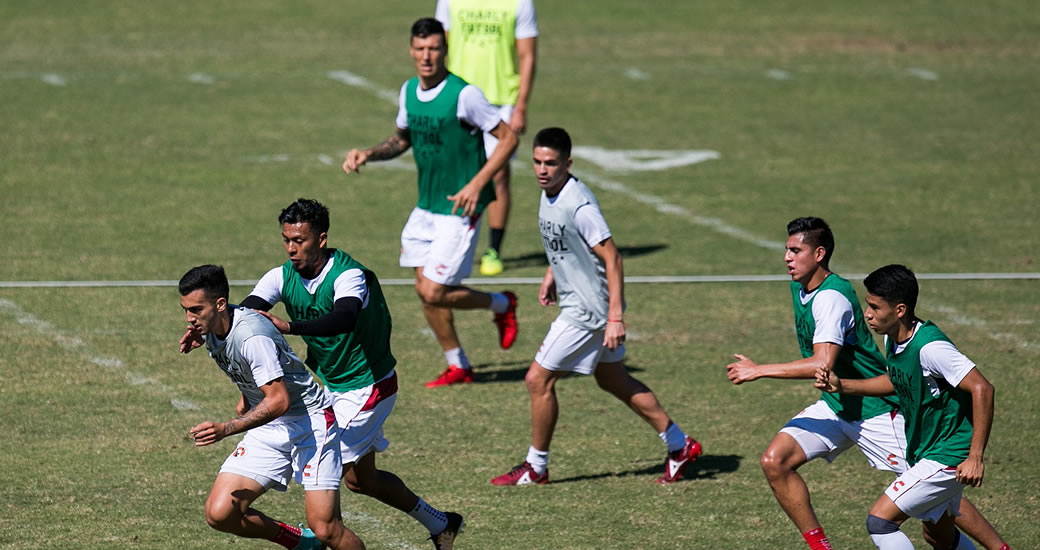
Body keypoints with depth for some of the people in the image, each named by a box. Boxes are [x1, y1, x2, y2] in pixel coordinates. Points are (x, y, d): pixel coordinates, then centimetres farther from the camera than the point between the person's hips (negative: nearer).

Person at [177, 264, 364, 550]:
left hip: (310, 420, -8)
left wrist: (226, 428, -38)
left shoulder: (252, 337, -28)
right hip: (267, 428, 8)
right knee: (219, 514, -7)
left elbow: (279, 400, -32)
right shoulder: (210, 329, -1)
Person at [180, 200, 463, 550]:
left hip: (369, 386, -8)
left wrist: (288, 326, -58)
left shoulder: (349, 276, -26)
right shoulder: (283, 277, -7)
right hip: (332, 384, 8)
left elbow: (343, 320, -47)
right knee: (359, 477, 14)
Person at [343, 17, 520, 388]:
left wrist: (477, 183, -21)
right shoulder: (409, 90, 4)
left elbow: (508, 138, -13)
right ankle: (458, 367, 23)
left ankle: (502, 305, 16)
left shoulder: (464, 94, -18)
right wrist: (368, 154, 2)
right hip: (426, 206, 7)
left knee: (433, 292, -10)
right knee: (424, 288, 7)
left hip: (459, 209, -7)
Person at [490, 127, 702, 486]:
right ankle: (679, 445, 26)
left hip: (588, 310, -10)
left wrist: (615, 317, -27)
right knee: (613, 380, 18)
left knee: (538, 380, -3)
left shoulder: (578, 205, -25)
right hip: (578, 304, 10)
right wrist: (552, 273, 19)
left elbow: (612, 258, -25)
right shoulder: (550, 194, 3)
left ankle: (536, 467, 12)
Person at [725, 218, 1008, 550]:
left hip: (875, 409, -9)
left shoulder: (832, 297, -25)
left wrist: (758, 371, -31)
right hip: (833, 406, 9)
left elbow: (822, 364, -37)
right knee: (775, 461, -9)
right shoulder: (798, 288, 3)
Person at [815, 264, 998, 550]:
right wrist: (841, 385, 8)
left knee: (879, 520, -14)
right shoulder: (892, 339, 1)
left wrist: (975, 458, -29)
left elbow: (982, 389, -29)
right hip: (923, 452, 10)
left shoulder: (929, 347, -27)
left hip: (947, 457, -10)